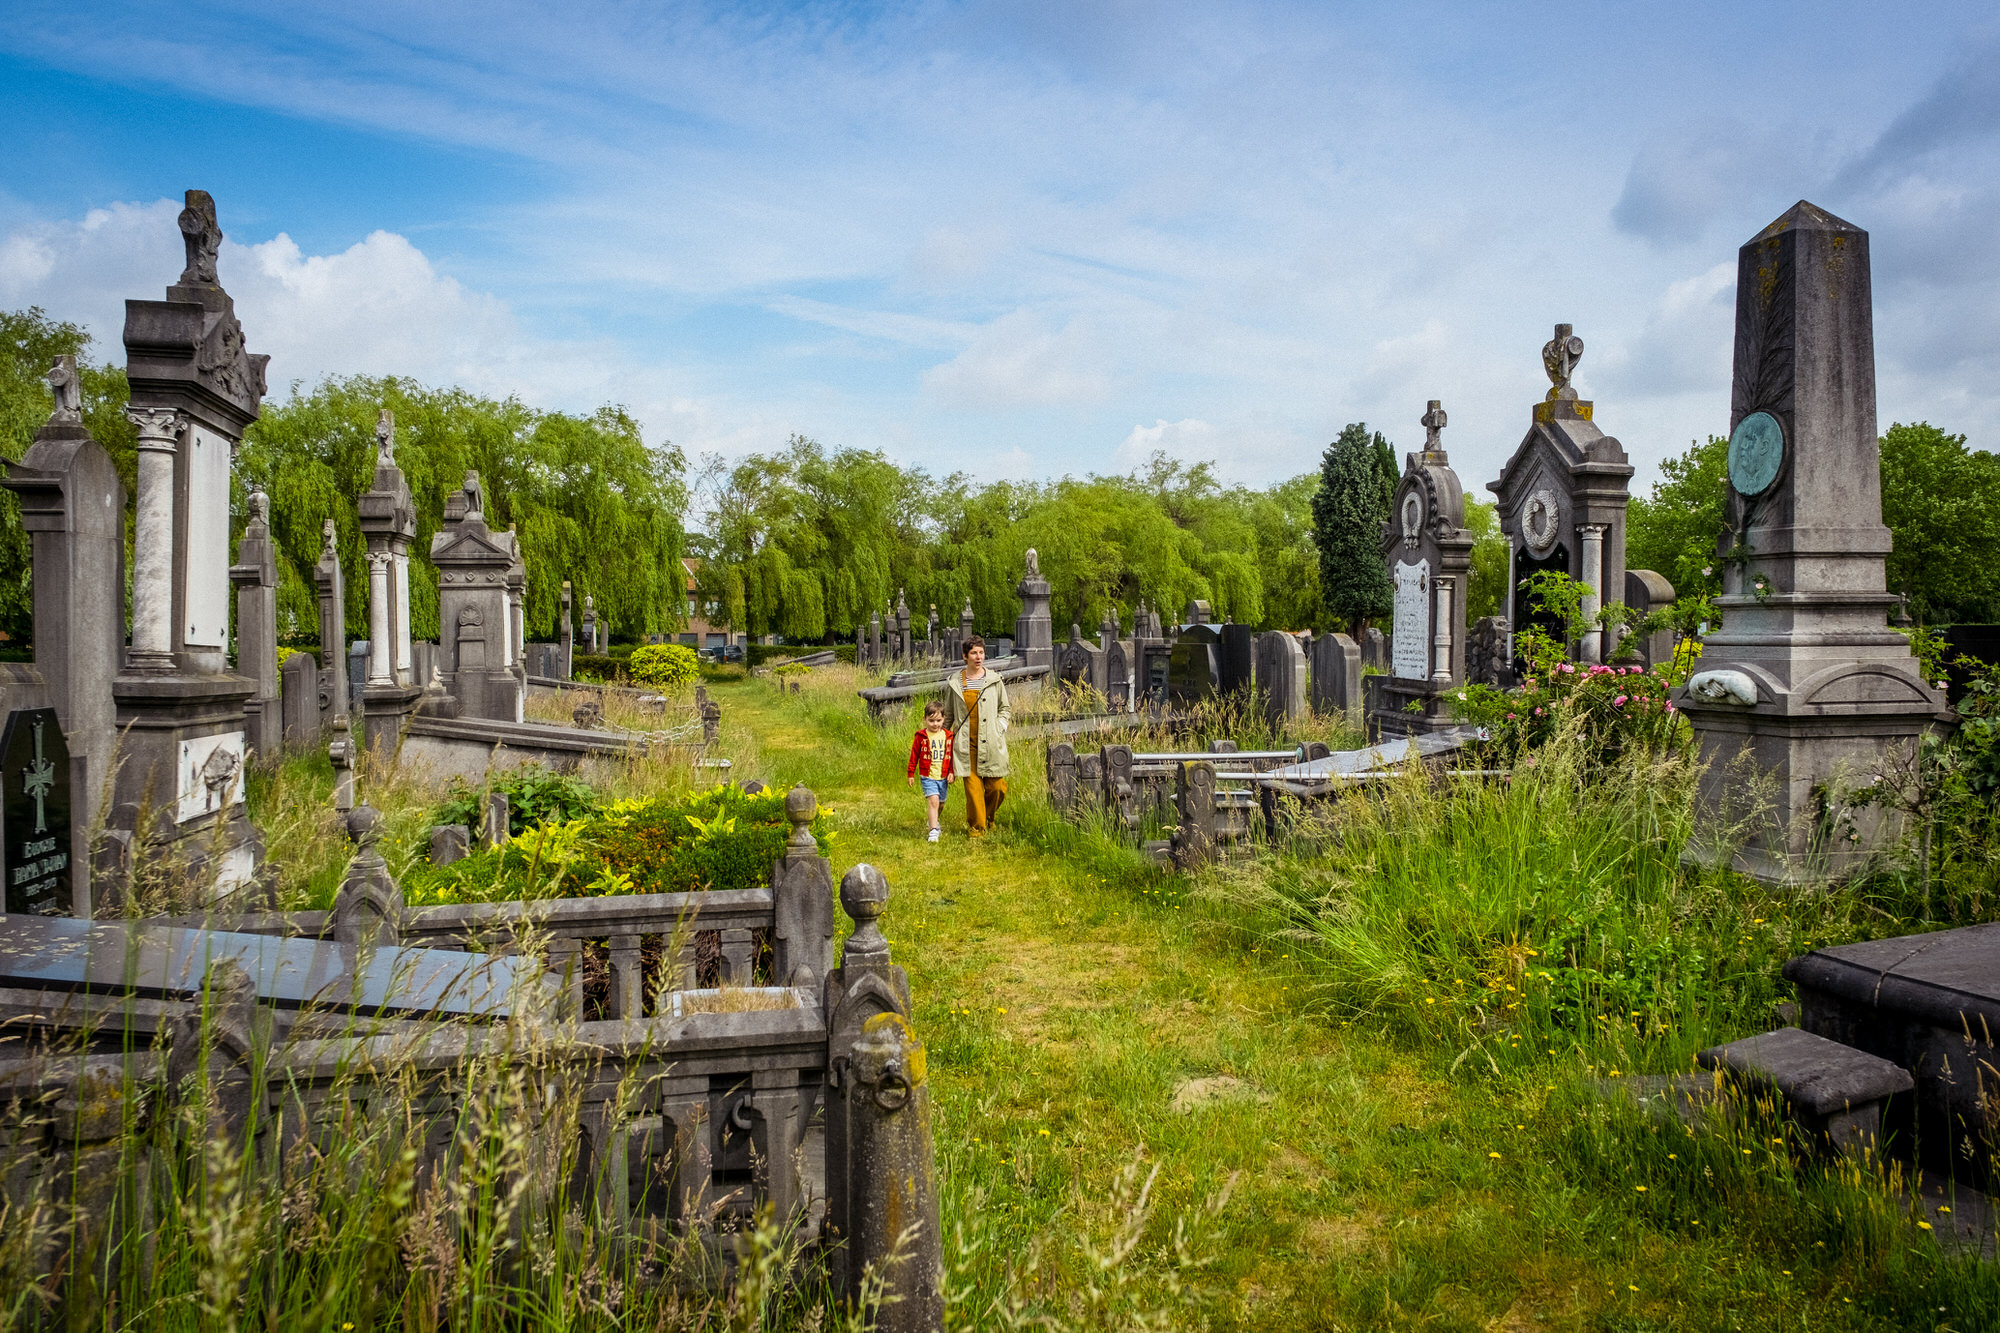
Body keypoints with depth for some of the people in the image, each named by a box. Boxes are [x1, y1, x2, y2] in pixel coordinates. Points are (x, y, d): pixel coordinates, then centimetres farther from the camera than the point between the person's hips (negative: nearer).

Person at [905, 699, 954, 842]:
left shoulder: (948, 736, 3)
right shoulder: (921, 736, -5)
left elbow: (952, 755, 8)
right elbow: (914, 755, 1)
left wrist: (951, 772, 1)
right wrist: (911, 774, 3)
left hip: (943, 777, 4)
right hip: (928, 776, -4)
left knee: (941, 804, 16)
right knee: (934, 801, -19)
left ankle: (933, 821, 44)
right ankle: (933, 831, -16)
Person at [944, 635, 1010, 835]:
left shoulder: (994, 680, 5)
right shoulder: (954, 682, 5)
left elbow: (1005, 708, 16)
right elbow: (948, 713, 15)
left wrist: (1000, 726, 1)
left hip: (990, 743, 1)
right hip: (966, 744, 0)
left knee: (997, 787, 1)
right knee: (973, 787, -3)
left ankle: (989, 817, 30)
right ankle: (976, 826, 13)